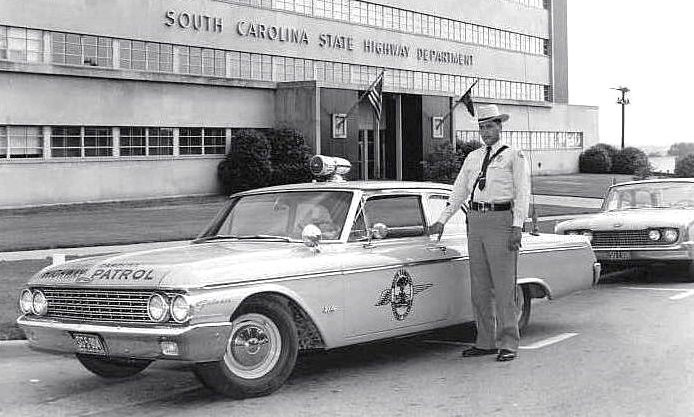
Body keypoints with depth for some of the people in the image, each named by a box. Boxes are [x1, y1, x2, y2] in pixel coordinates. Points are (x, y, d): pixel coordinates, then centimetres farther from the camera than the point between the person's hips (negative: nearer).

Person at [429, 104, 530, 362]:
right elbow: (459, 192, 18)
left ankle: (508, 344, -2)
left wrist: (517, 227, -16)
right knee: (479, 287, 8)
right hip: (475, 222, 6)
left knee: (504, 286, -7)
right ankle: (486, 343, 16)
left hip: (501, 220, -6)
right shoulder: (473, 158, 17)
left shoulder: (514, 157, 2)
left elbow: (522, 193, -6)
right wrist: (442, 220, 10)